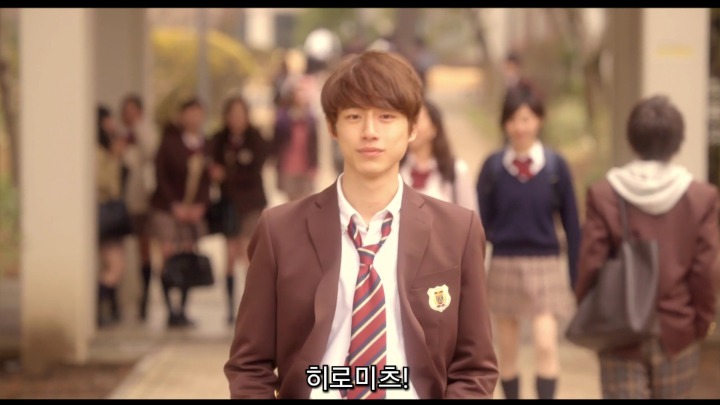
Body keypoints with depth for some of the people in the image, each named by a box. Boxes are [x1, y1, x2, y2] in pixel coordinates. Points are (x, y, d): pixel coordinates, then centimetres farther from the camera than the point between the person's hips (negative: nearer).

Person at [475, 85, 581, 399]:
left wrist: (576, 276, 2)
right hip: (503, 265, 1)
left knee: (546, 344, -12)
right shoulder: (493, 166, -1)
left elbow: (571, 223, 2)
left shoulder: (555, 165, -2)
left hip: (545, 265, -1)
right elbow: (482, 222, 1)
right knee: (507, 351, 9)